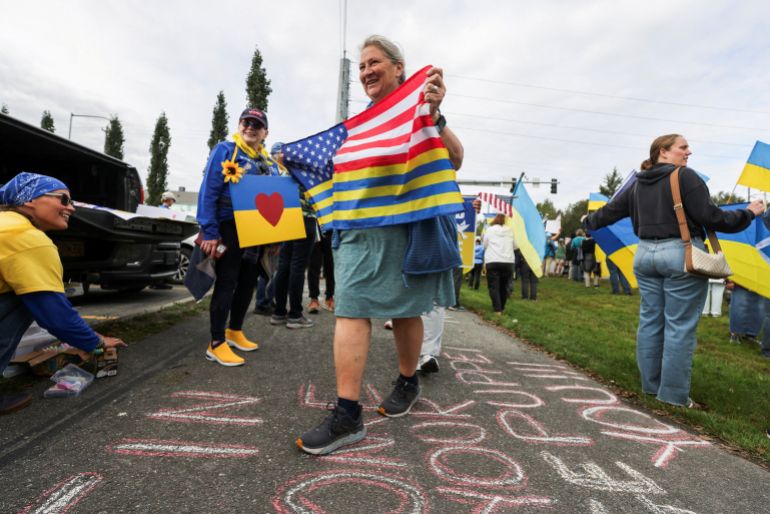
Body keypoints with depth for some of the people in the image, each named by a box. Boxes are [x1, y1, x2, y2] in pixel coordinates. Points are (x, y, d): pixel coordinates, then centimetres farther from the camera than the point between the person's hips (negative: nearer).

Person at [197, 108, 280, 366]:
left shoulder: (269, 163, 14)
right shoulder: (225, 150, -6)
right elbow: (208, 191, -13)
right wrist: (210, 232, -20)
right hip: (229, 228, -7)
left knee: (248, 282, 13)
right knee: (226, 283, -6)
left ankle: (234, 331, 30)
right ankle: (217, 344, 2)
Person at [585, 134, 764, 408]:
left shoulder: (638, 185, 12)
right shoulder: (685, 176, -7)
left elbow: (610, 211, 20)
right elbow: (710, 217, -11)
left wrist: (589, 222, 38)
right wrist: (748, 214, 3)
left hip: (645, 254, 7)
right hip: (681, 254, -6)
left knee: (650, 321, 11)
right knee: (680, 326, -1)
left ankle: (651, 385, 21)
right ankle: (674, 394, 5)